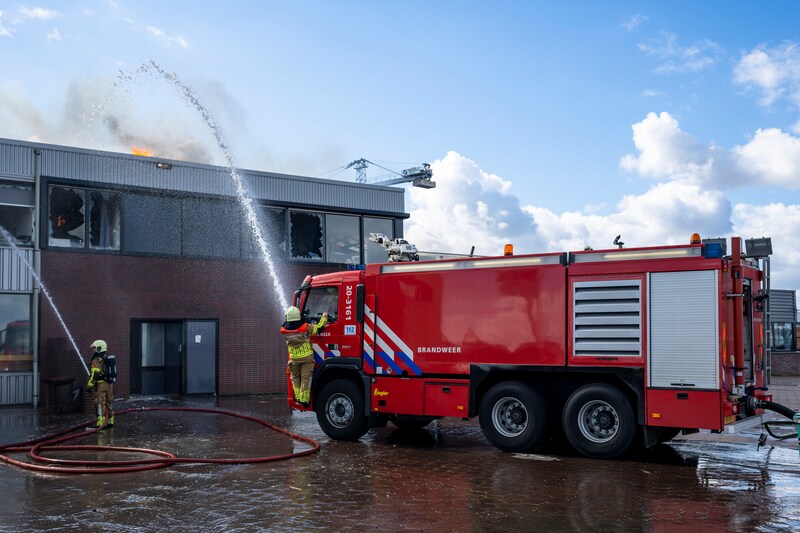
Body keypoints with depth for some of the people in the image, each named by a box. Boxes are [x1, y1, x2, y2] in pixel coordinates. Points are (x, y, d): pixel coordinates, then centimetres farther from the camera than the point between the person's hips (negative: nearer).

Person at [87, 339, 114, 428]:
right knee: (109, 403, 14)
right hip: (110, 383, 9)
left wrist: (89, 386, -10)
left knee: (100, 404, -8)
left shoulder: (97, 360, -10)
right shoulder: (108, 359, 17)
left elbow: (94, 375, -16)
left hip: (101, 384, -9)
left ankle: (101, 423, -11)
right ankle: (110, 422, 19)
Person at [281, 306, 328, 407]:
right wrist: (324, 317, 1)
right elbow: (319, 328, -13)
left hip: (294, 358, 2)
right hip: (307, 357, -2)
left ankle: (298, 398, 22)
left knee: (295, 378, 19)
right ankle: (304, 400, 4)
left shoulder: (284, 330, -10)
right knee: (305, 378, 4)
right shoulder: (305, 327, -19)